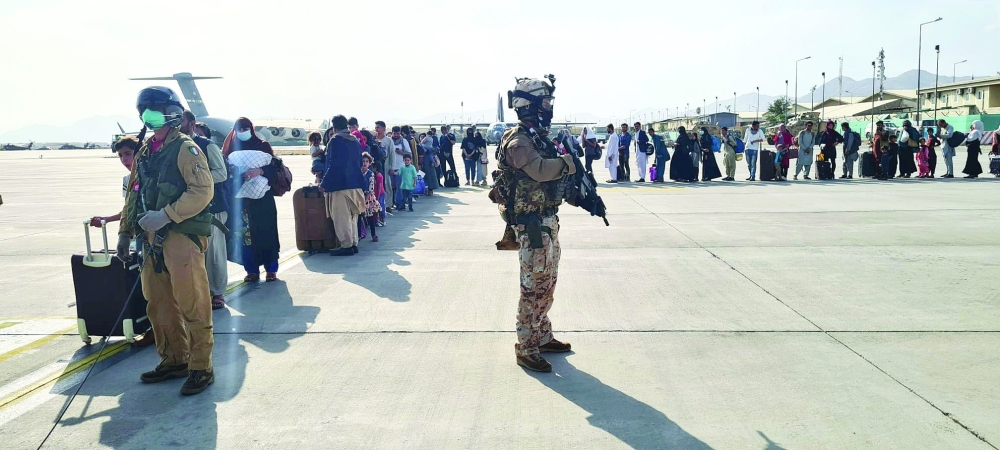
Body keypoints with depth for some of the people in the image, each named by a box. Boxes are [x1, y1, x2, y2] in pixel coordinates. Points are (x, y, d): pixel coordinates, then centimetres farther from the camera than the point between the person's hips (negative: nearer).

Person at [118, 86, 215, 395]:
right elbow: (134, 194, 24)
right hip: (152, 239, 8)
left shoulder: (185, 148, -7)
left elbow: (202, 190, -17)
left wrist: (166, 215, -22)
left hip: (182, 235, -8)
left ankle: (201, 368, 3)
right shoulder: (144, 153, 18)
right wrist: (126, 230, 18)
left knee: (192, 305, -5)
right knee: (159, 305, 14)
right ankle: (174, 360, 26)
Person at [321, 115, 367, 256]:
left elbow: (333, 165, -16)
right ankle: (353, 244, 18)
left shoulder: (336, 140, -12)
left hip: (339, 184, -8)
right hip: (355, 184, 8)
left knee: (341, 217, -2)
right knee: (351, 216, 14)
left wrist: (324, 183, -10)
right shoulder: (356, 141, 12)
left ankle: (346, 246, -1)